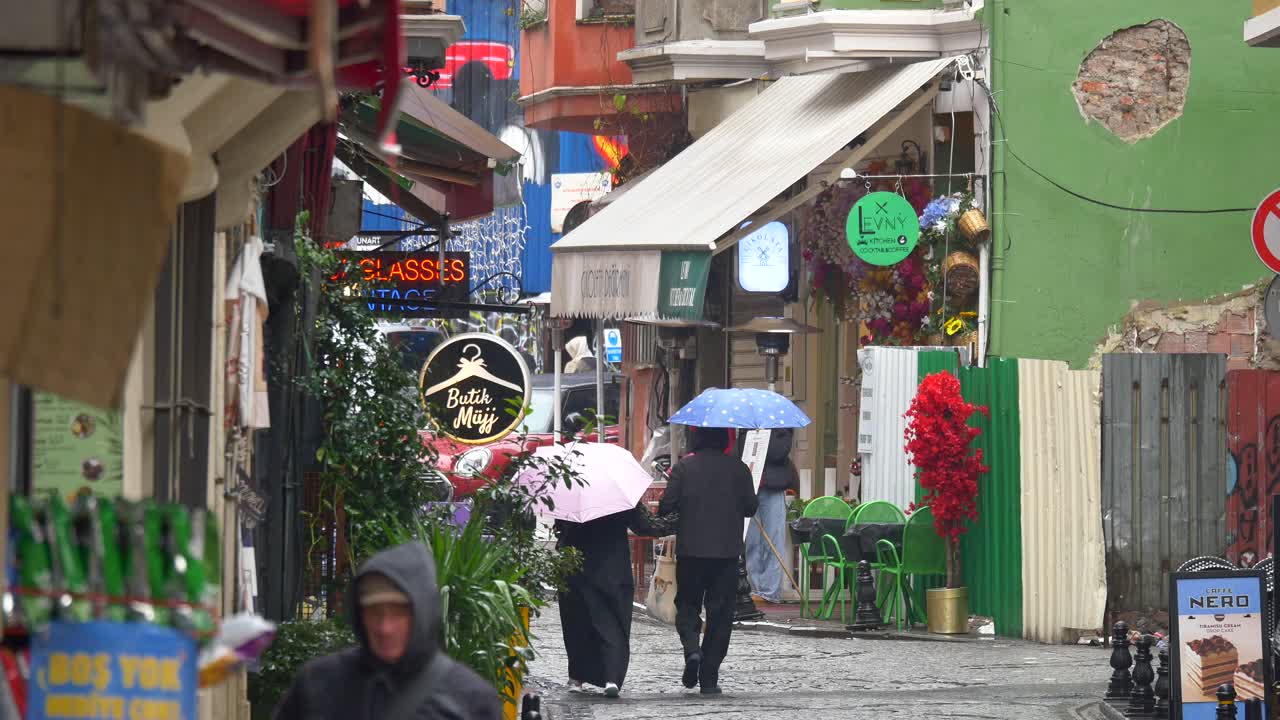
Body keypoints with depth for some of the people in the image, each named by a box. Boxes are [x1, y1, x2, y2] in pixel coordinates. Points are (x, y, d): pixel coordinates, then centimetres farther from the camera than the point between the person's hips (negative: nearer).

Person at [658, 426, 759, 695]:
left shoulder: (684, 466, -5)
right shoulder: (737, 468, -1)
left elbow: (667, 505, -9)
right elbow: (751, 507, 1)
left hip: (690, 551, -1)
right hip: (727, 551, 1)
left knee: (687, 604, 14)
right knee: (720, 612, 6)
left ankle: (691, 647, -15)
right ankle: (709, 678, 4)